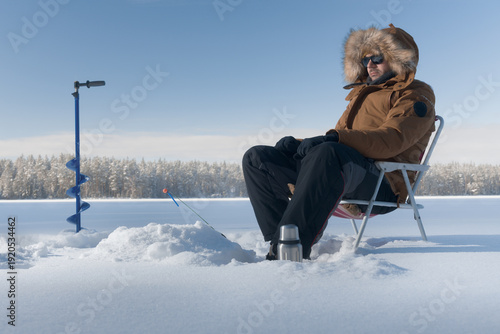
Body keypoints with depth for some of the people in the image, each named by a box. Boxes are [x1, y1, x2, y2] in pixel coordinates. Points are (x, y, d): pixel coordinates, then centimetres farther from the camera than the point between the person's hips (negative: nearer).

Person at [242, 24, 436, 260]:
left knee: (328, 154, -41)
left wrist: (335, 138, -26)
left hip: (380, 184, -8)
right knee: (256, 158, -3)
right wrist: (299, 144, 4)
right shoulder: (362, 94, 33)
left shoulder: (415, 97, 8)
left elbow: (389, 141, -12)